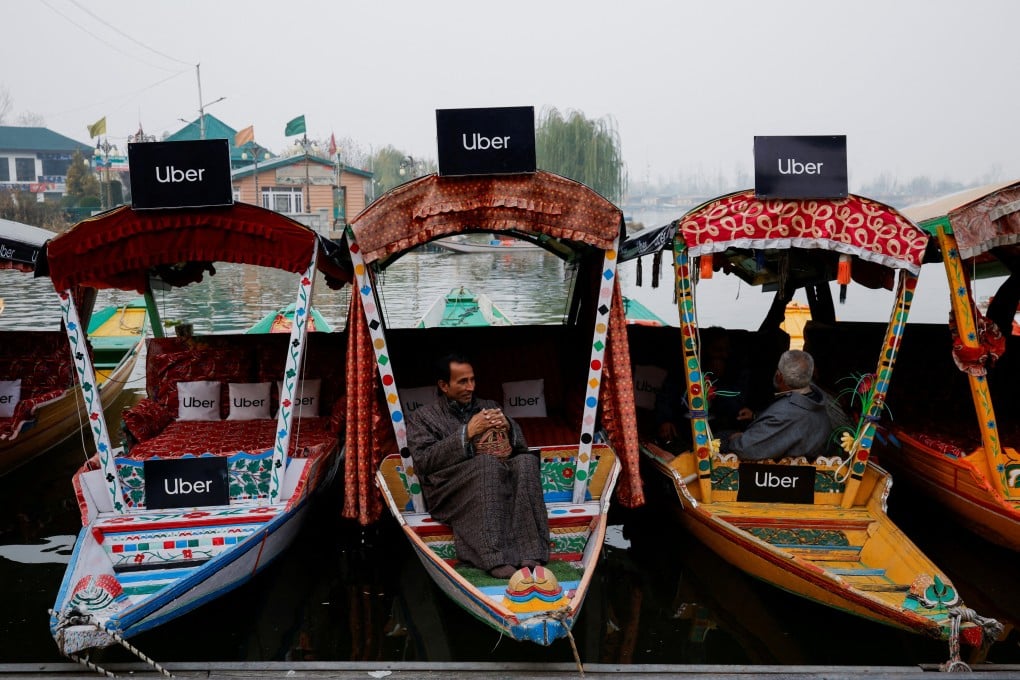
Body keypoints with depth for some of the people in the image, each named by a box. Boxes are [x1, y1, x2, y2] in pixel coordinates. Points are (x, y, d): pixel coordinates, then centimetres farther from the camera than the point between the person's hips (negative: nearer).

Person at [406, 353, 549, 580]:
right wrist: (466, 434, -12)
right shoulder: (422, 417, 13)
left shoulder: (489, 407, 24)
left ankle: (529, 554, -37)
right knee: (487, 464, -34)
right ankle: (495, 560, -41)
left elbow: (520, 447, 18)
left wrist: (508, 427, -4)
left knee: (527, 461, -27)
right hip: (452, 492, -3)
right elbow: (423, 461, -4)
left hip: (499, 483, 4)